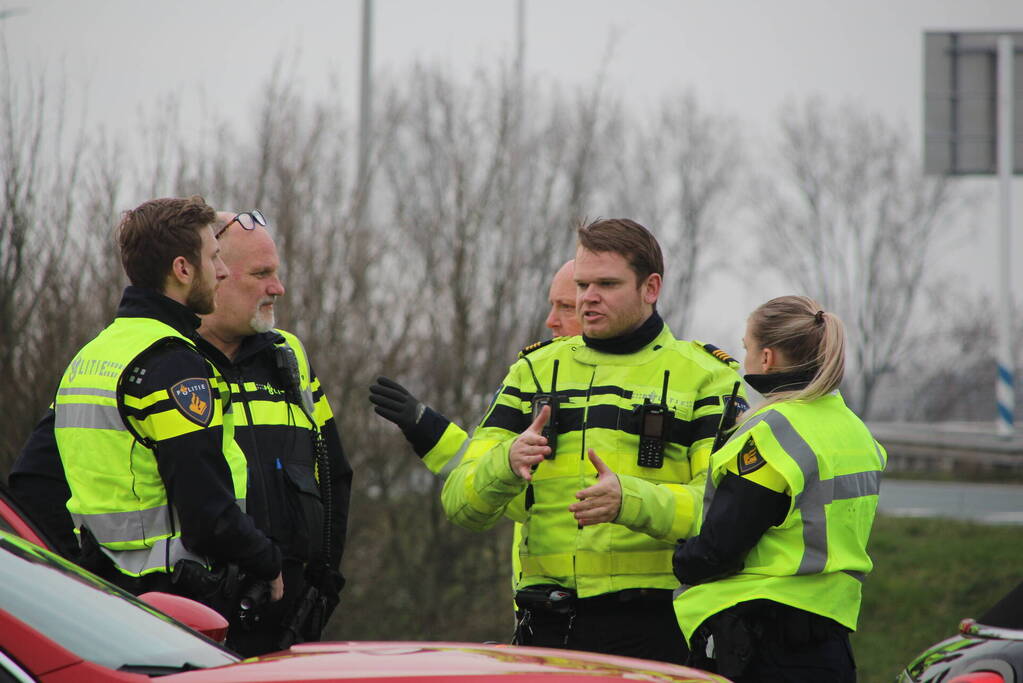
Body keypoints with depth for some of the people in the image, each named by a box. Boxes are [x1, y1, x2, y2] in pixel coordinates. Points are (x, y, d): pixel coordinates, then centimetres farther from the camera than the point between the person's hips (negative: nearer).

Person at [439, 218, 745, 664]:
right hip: (548, 627, 3)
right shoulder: (535, 372, 16)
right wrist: (508, 464, -15)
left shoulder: (702, 376, 6)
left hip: (655, 627, -3)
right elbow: (461, 502, 8)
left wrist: (632, 500, -24)